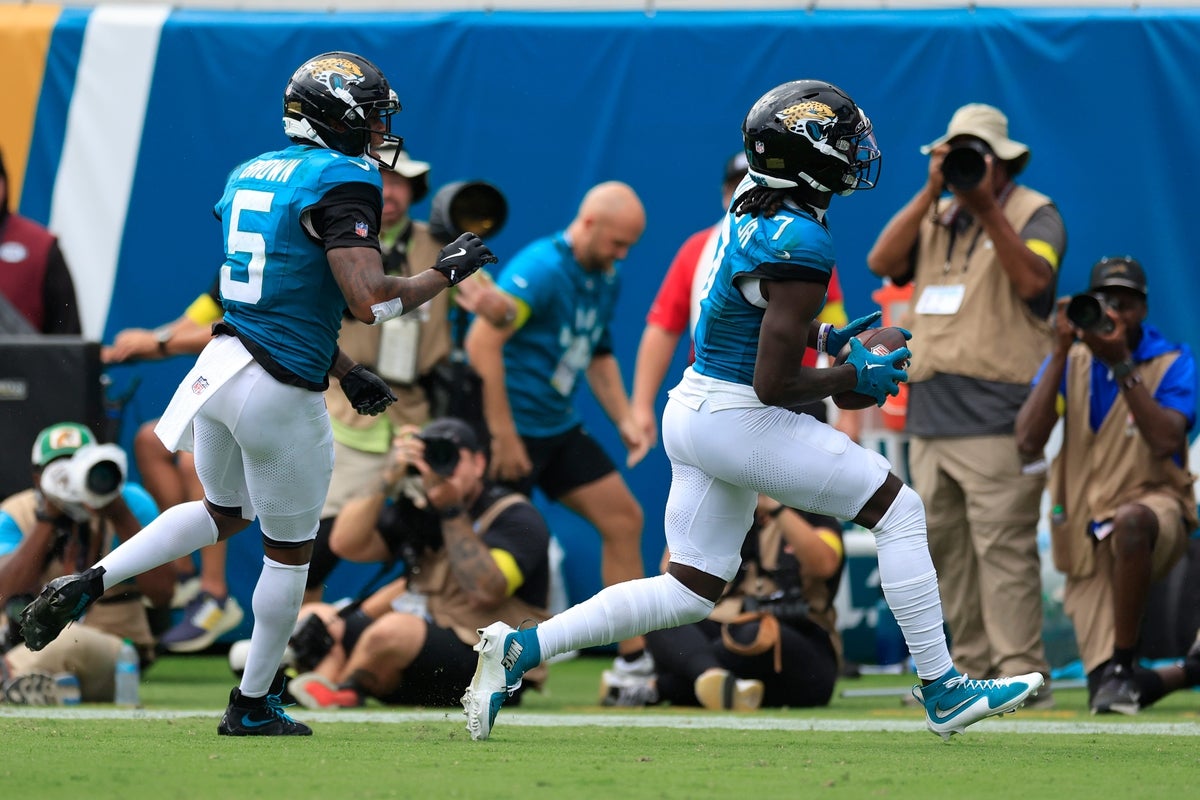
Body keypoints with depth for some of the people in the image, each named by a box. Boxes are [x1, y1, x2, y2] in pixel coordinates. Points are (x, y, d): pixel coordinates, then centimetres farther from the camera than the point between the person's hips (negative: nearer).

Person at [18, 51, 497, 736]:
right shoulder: (343, 183, -14)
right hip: (281, 395, -8)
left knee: (222, 513, 29)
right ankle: (253, 704, 24)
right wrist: (447, 273, -6)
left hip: (222, 366, 8)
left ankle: (87, 584, 13)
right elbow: (370, 301, -23)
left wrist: (348, 372, 25)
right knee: (289, 550, 13)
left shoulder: (250, 175, 12)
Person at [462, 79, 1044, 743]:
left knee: (690, 590, 16)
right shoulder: (799, 246, -23)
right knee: (899, 509, 1)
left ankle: (521, 648, 11)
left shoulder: (751, 203, 6)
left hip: (691, 407, 9)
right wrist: (855, 378, -7)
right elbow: (774, 385, -21)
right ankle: (943, 692, 4)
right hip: (737, 421, -9)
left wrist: (824, 337, 15)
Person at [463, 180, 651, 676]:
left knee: (624, 519, 4)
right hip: (514, 430, -9)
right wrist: (503, 437, -25)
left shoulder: (606, 280, 8)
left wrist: (624, 420, 10)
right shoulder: (540, 270, -20)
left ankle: (634, 657, 9)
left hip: (560, 430, 9)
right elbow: (482, 342, -26)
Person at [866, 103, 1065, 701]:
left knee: (1003, 549, -12)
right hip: (930, 416, 7)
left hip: (996, 419, -7)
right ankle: (973, 670, 13)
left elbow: (1032, 280, -15)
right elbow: (882, 262, 4)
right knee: (946, 550, 7)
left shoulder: (1034, 213, 3)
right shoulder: (935, 218, 19)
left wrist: (987, 209, -19)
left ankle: (1022, 678, -13)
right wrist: (932, 193, -3)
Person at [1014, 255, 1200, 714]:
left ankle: (1124, 667, -29)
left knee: (1130, 520, -43)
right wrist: (1061, 353, -17)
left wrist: (1121, 363, -26)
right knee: (1104, 693, -11)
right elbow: (1028, 443, -12)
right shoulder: (1071, 362, 2)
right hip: (1085, 535, 3)